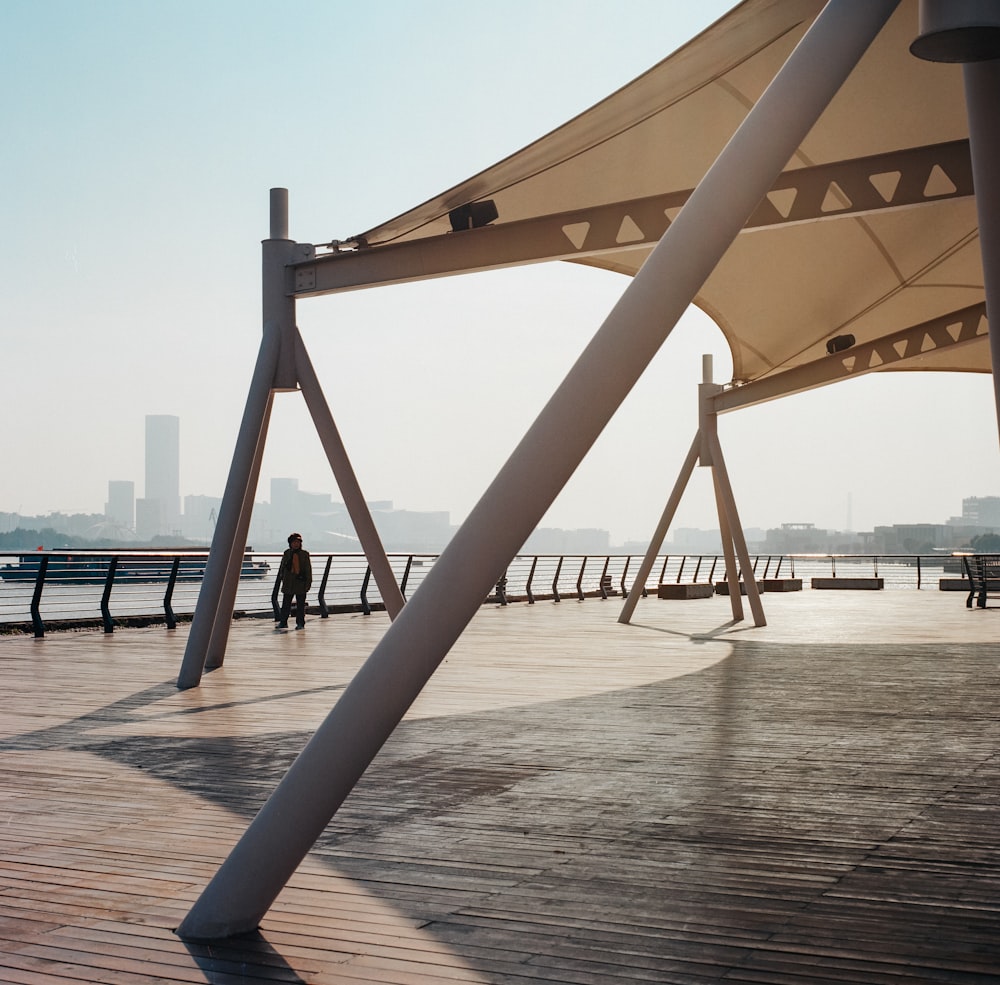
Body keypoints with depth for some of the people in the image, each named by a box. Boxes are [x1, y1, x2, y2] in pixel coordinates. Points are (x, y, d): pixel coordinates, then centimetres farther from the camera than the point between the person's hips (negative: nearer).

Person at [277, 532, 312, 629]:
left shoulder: (305, 554, 1)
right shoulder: (287, 553, 7)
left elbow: (308, 569, 1)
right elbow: (283, 566, 14)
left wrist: (308, 581, -4)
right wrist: (283, 578, 8)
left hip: (301, 582, -2)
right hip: (288, 583, 2)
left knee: (300, 605, 2)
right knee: (286, 604, 5)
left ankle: (300, 623, 8)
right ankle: (283, 622, 12)